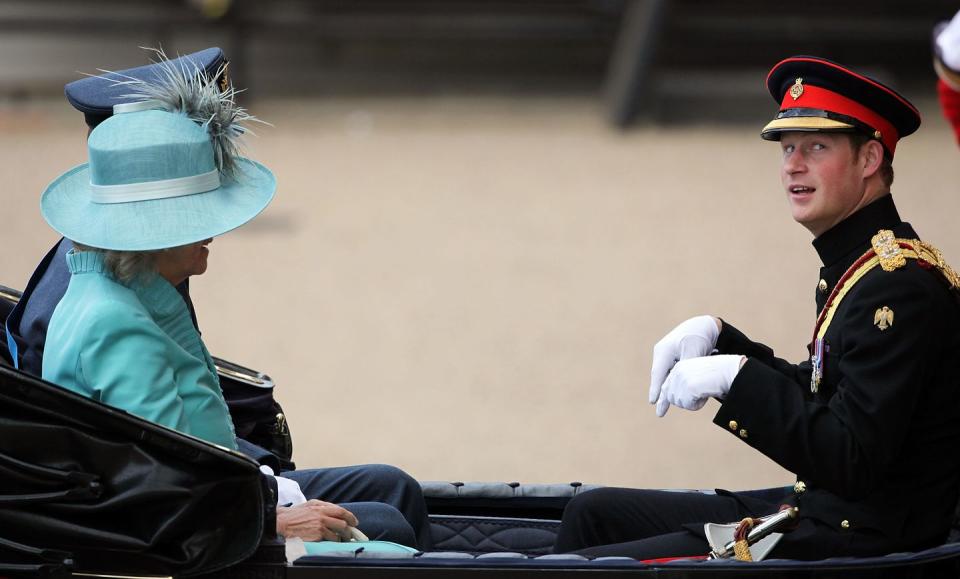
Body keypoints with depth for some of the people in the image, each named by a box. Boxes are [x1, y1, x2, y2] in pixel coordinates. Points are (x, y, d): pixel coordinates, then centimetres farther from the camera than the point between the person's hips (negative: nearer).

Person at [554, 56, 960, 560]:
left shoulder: (900, 286, -20)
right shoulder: (859, 263, 12)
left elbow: (852, 463, -26)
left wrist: (736, 377, -24)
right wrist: (717, 337, 9)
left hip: (855, 539, -11)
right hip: (819, 511, 11)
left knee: (588, 566, -14)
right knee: (593, 513, 18)